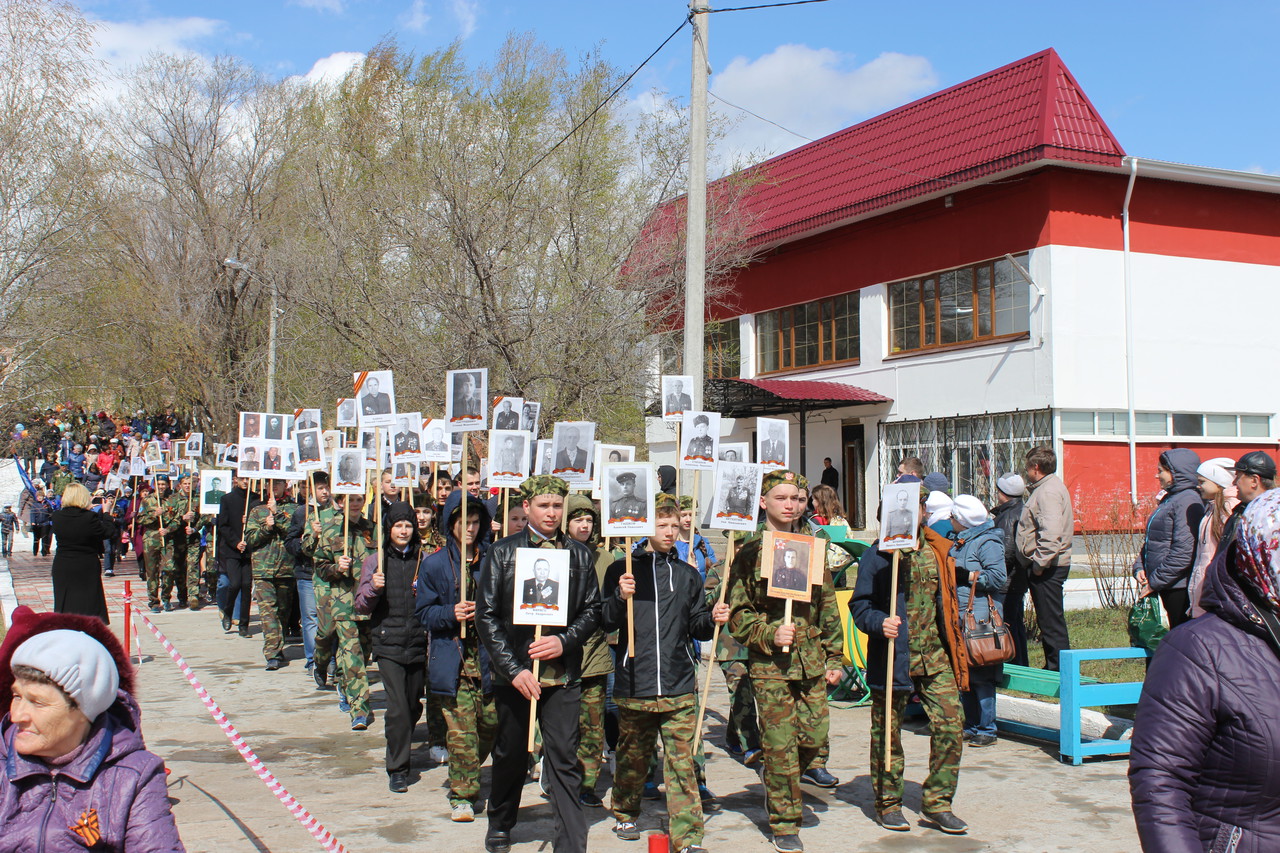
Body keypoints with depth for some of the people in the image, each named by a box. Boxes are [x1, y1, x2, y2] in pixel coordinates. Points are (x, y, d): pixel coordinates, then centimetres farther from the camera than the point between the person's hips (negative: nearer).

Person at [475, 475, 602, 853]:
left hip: (562, 675, 0)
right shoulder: (503, 552, 1)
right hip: (514, 674, 0)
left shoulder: (578, 554, 5)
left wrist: (565, 641, -11)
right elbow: (487, 615, -2)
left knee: (564, 761, -3)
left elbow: (592, 610, 8)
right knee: (511, 755, 14)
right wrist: (512, 669, -10)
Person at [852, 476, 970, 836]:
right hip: (893, 656, -4)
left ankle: (937, 802, 11)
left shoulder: (938, 549, 11)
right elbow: (860, 604, -5)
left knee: (951, 724, -2)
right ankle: (888, 803, 20)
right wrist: (880, 623, -24)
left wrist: (954, 646, 17)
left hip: (934, 656, 4)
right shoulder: (878, 554, -5)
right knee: (887, 731, 5)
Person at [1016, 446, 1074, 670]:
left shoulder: (1048, 491, -17)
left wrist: (1040, 562, -23)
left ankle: (1059, 670, -2)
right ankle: (1053, 668, 24)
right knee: (1049, 621, 16)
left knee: (1051, 621, -6)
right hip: (1046, 565, 11)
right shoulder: (1045, 488, 18)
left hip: (1046, 567, -11)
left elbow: (1051, 532, -28)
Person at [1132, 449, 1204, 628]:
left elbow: (1183, 552, -22)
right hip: (1166, 587, 9)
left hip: (1180, 588, -9)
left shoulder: (1189, 501, -16)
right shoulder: (1169, 499, 15)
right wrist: (1139, 567, 4)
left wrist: (1155, 581, -17)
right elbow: (1151, 541, 20)